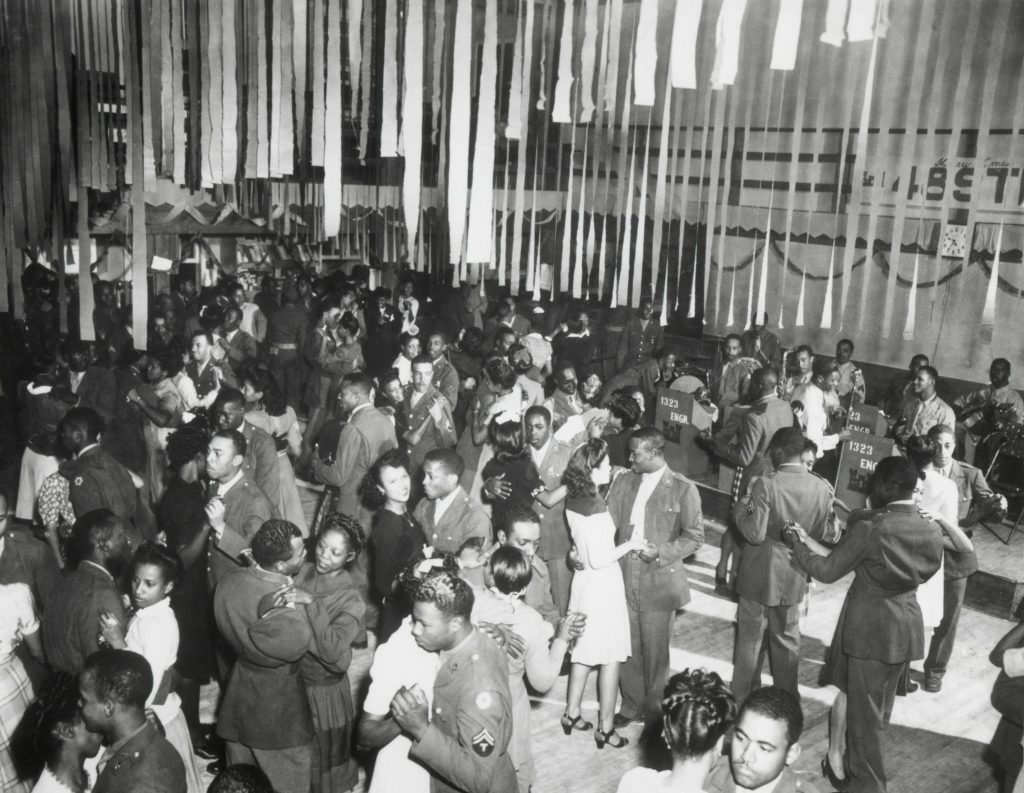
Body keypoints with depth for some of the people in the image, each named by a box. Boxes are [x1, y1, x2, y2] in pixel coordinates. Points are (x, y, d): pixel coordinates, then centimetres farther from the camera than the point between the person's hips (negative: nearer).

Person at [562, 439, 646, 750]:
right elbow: (599, 559, -23)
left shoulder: (573, 502, 0)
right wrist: (629, 544, -11)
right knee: (610, 657, 6)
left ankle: (572, 713, 31)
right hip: (603, 583, -8)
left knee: (583, 651, 20)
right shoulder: (597, 508, -25)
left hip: (583, 580, 8)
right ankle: (606, 728, 15)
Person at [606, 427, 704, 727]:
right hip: (624, 578, 3)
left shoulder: (683, 489, -6)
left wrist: (661, 553, -17)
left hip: (660, 581, -3)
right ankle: (631, 704, 28)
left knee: (655, 649, 8)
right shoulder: (623, 482, 6)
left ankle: (654, 708, 28)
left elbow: (695, 536, -4)